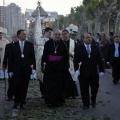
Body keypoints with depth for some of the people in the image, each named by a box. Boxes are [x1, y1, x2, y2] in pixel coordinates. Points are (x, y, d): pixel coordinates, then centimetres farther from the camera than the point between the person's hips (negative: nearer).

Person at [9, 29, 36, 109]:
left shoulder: (30, 44, 5)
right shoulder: (14, 45, 4)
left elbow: (32, 56, 5)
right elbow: (11, 58, 5)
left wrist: (33, 66, -4)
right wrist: (11, 70, 1)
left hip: (26, 69, 1)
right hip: (17, 69, -1)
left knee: (24, 87, 4)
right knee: (17, 85, -7)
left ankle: (22, 102, 16)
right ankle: (16, 101, 11)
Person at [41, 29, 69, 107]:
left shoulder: (63, 44, 1)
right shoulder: (48, 43, 0)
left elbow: (66, 56, 2)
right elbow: (44, 54, -1)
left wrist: (66, 66, -2)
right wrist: (44, 64, -8)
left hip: (59, 67, 0)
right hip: (50, 67, 0)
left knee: (59, 84, 5)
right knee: (49, 84, 1)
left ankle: (58, 101, 15)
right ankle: (49, 101, 8)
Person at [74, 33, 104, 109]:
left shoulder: (95, 48, 6)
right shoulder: (79, 49, -1)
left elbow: (99, 60, 4)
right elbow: (76, 61, -3)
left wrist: (101, 70, -4)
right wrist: (76, 70, -14)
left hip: (94, 73, 2)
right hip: (83, 73, -2)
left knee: (95, 88, 10)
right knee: (84, 90, 4)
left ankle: (93, 101, 34)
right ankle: (86, 104, 18)